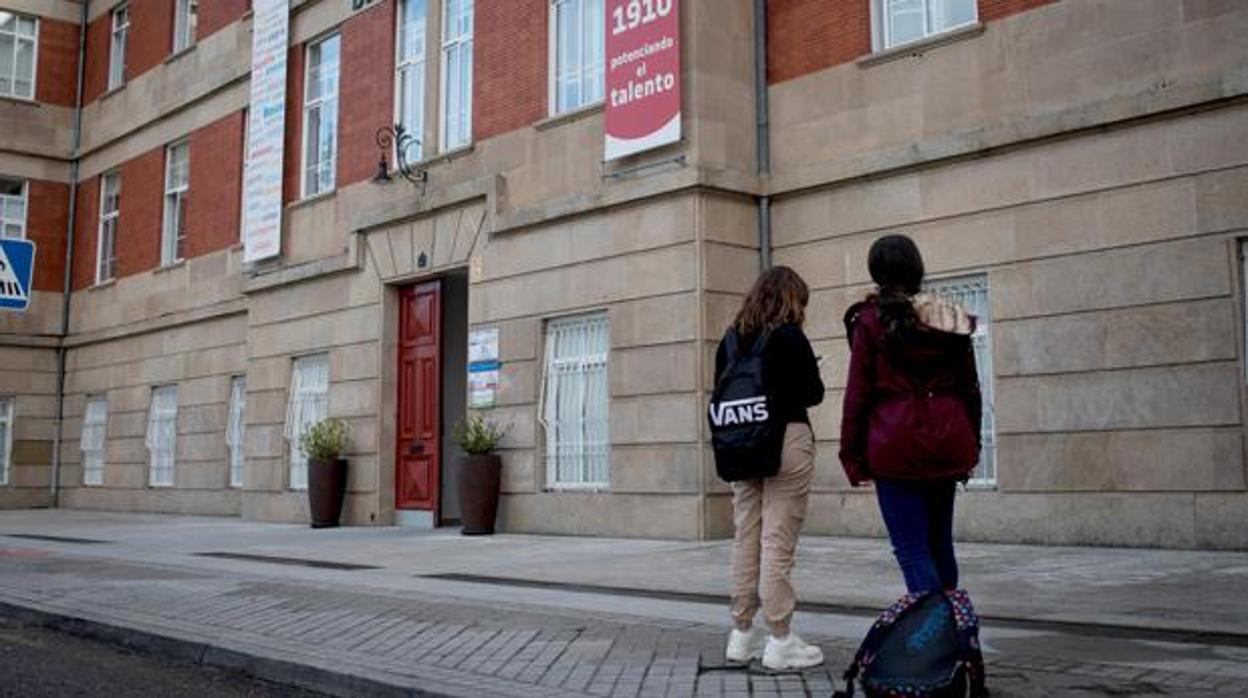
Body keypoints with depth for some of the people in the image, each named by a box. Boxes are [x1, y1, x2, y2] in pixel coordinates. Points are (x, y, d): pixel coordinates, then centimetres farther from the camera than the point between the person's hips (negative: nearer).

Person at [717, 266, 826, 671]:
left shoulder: (731, 338, 9)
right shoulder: (789, 336, -8)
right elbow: (814, 394, -5)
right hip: (785, 438, -6)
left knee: (746, 539, 11)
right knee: (778, 541, -4)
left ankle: (742, 635, 18)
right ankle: (781, 642, 0)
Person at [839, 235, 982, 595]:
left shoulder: (871, 320, -5)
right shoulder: (952, 318, 8)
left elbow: (858, 392, -5)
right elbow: (970, 388, 12)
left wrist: (852, 455, -1)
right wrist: (970, 447, 19)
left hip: (896, 447, -5)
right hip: (947, 445, 5)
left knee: (912, 551, -1)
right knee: (940, 544, 16)